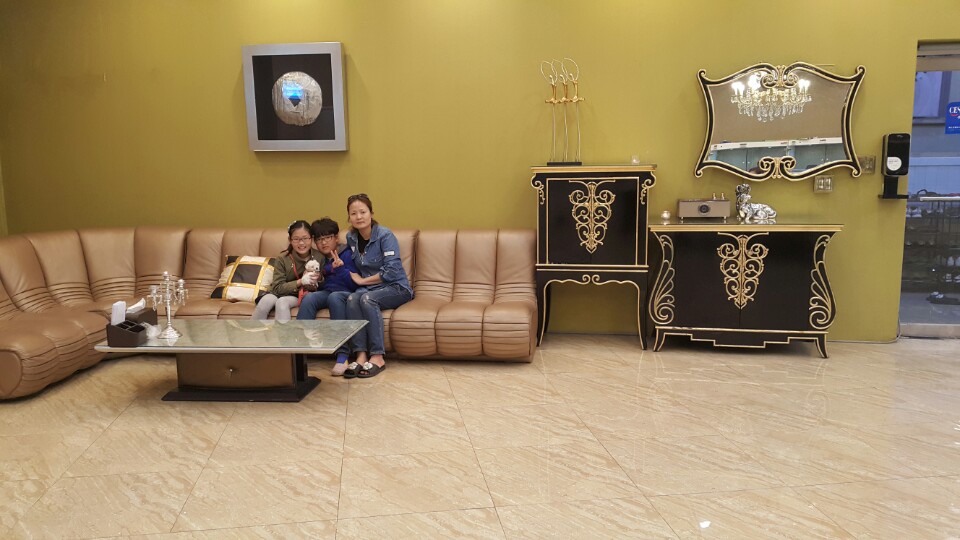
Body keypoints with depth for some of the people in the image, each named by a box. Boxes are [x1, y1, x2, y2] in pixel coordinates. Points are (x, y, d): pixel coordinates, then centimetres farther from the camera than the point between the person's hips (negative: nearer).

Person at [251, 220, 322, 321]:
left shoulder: (319, 258, -6)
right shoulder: (283, 258, -6)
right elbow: (277, 287, -10)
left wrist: (314, 284, -21)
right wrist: (300, 282, -24)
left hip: (301, 297, -1)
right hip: (281, 293, 1)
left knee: (282, 302, -31)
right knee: (266, 300, -31)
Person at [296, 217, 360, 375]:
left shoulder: (346, 254, 2)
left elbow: (354, 284, -6)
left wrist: (340, 268, -19)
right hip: (326, 293, 4)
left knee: (335, 297, -38)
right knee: (308, 299, -28)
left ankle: (342, 357, -43)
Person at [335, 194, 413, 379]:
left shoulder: (385, 235, -12)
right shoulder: (351, 237, 7)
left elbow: (392, 271, -19)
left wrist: (362, 280, -11)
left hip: (396, 288, -5)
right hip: (368, 288, 5)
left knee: (367, 298, -34)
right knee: (352, 298, -28)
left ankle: (377, 357, -31)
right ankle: (361, 355, -34)